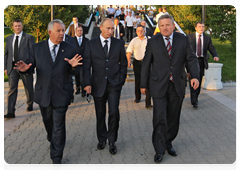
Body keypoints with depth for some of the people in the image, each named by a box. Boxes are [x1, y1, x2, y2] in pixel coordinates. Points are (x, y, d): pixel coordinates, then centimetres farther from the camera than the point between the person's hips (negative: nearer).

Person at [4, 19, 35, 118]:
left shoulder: (28, 38, 0)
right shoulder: (9, 38, 12)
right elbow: (6, 54, 14)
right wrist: (5, 67, 7)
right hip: (12, 67, 2)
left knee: (29, 88, 11)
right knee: (12, 89, -6)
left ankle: (30, 105, 34)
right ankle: (10, 112, -8)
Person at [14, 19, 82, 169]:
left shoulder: (70, 50, -3)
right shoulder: (37, 48, 0)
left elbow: (74, 73, -1)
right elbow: (31, 66, 1)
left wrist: (73, 66, -25)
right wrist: (25, 69, -23)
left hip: (61, 94, -2)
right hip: (43, 93, 2)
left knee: (59, 125, -1)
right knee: (48, 120, 22)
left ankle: (56, 157, 10)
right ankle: (51, 137, 54)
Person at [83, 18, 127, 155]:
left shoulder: (119, 44, 5)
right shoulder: (91, 44, 3)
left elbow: (124, 64, 11)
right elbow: (86, 65, -1)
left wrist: (121, 80, 2)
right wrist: (87, 83, -10)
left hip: (114, 85, 0)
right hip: (98, 85, 0)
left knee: (114, 113, -8)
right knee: (100, 114, 10)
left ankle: (112, 141, 9)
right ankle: (102, 139, 28)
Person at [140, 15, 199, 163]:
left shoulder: (183, 40, 4)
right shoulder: (153, 42, 2)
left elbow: (191, 59, 2)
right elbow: (146, 64, 5)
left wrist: (195, 76, -15)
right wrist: (143, 84, 6)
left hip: (177, 86, 2)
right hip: (159, 86, -2)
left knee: (173, 118, 10)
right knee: (159, 118, -6)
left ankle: (168, 143, 30)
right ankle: (159, 150, 6)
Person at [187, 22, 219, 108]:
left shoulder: (207, 38, 10)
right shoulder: (189, 37, 3)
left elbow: (211, 48, 5)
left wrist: (215, 56, -14)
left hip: (201, 61, 3)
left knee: (199, 81, 9)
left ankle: (196, 97, 25)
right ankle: (194, 101, -12)